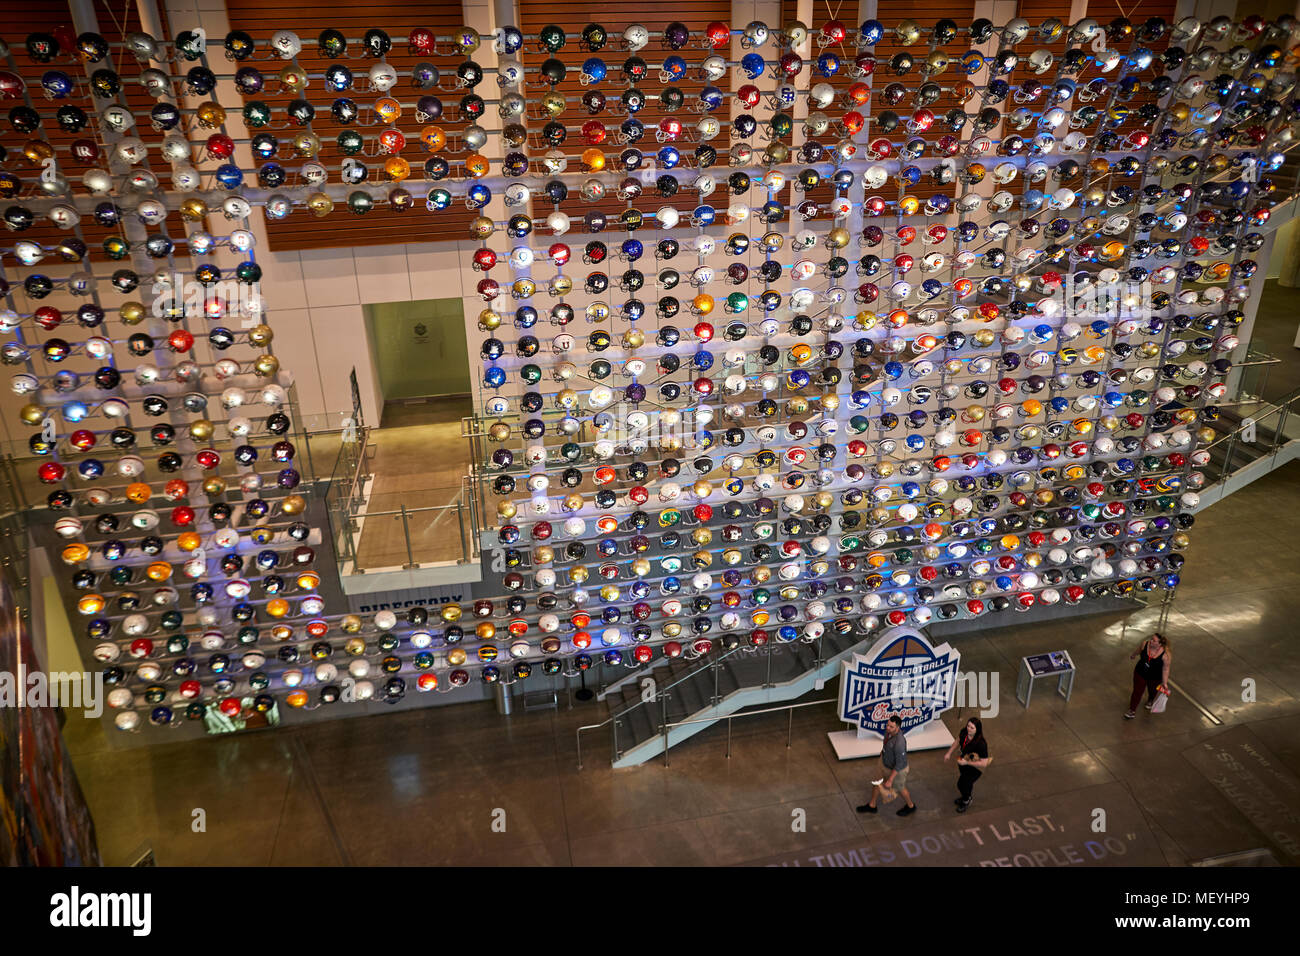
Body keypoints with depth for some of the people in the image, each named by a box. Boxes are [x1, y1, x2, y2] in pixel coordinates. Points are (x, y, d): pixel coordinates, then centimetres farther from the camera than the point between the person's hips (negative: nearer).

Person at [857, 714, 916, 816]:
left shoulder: (899, 742, -41)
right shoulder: (889, 731, -18)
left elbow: (899, 764, -32)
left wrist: (890, 780, -26)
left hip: (898, 769, -7)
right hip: (886, 765, 7)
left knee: (900, 788, 21)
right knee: (877, 783, 20)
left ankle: (910, 806, 51)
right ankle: (871, 806, 44)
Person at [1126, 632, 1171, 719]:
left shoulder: (1165, 655, -32)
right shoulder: (1144, 644, -24)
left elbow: (1165, 669, -19)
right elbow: (1138, 650, 1)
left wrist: (1164, 682, -16)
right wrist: (1133, 655, 20)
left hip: (1154, 678, -1)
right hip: (1140, 673, 1)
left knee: (1152, 691, 27)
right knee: (1137, 691, 8)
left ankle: (1150, 701, 62)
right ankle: (1132, 711, 24)